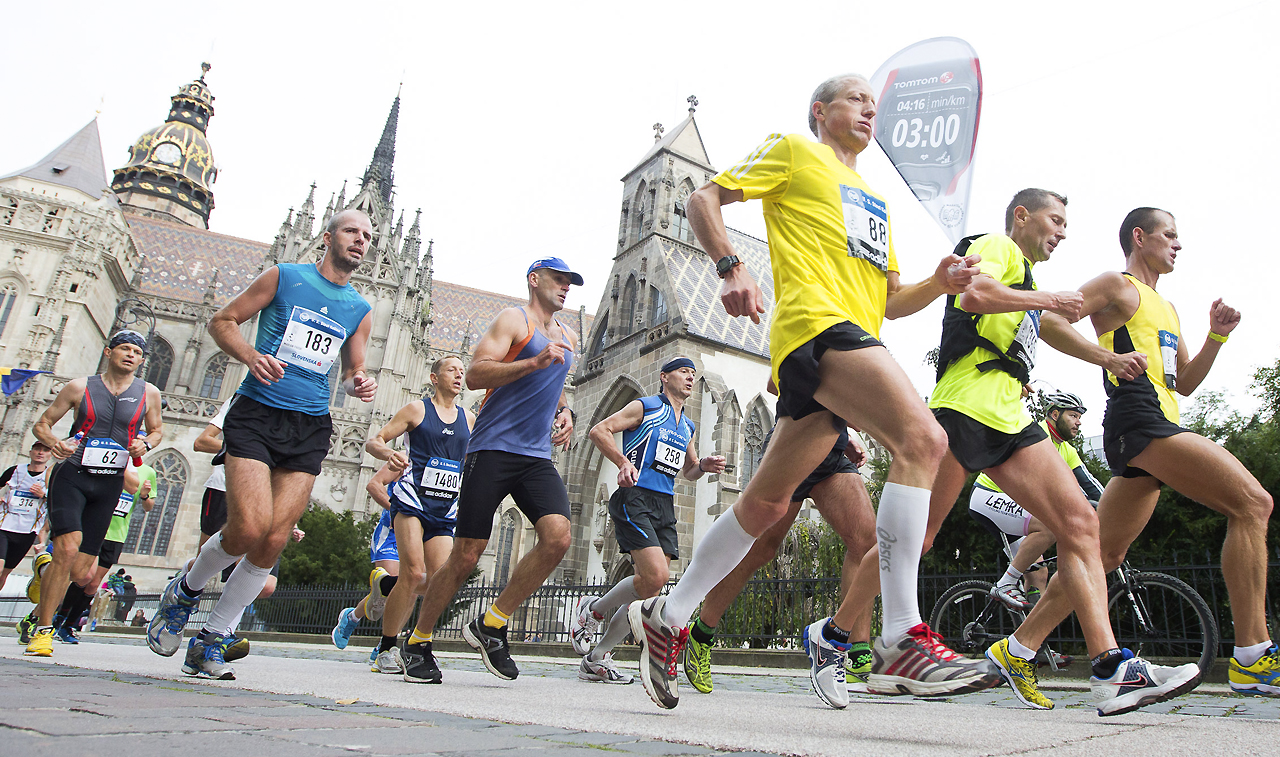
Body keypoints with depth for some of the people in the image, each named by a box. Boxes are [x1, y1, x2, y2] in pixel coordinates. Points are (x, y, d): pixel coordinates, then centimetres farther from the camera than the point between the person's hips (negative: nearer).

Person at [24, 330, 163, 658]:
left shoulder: (149, 393, 4)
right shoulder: (80, 387, 1)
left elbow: (156, 429, 19)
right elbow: (42, 424, 8)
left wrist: (145, 444, -4)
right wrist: (54, 443, -14)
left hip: (109, 485, 2)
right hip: (72, 475, -2)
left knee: (80, 568, 2)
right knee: (67, 548, -20)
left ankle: (40, 613, 28)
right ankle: (43, 630, -7)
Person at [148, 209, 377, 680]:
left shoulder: (360, 311, 16)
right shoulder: (283, 277, 6)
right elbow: (222, 321, 8)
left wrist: (358, 385, 1)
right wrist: (251, 355, -11)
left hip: (310, 428, 4)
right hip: (256, 413, -3)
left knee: (274, 541, -6)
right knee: (248, 529, -18)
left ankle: (210, 643, 12)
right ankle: (185, 591, 15)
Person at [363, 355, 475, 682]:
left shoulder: (469, 419, 15)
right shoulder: (417, 409, 5)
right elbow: (374, 441, 2)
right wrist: (389, 453, -19)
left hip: (446, 510, 4)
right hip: (412, 500, -4)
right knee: (414, 574, -16)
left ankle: (417, 645, 12)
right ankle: (386, 649, 0)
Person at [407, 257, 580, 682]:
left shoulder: (568, 338, 23)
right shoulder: (513, 320, 0)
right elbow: (475, 375, -13)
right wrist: (534, 361, -21)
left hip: (537, 456, 6)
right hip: (493, 450, -6)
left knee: (558, 537, -17)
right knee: (466, 556, -5)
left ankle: (490, 626, -1)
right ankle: (418, 641, 16)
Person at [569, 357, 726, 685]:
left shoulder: (687, 426, 23)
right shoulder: (645, 407, 2)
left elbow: (688, 470, 32)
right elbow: (599, 430, -6)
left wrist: (704, 465, 10)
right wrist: (623, 462, -20)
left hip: (665, 506, 7)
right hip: (635, 498, -7)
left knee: (650, 591, -1)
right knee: (656, 575, -22)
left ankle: (597, 658, 11)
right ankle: (592, 610, 3)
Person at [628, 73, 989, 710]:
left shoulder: (877, 201, 34)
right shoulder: (793, 152, 14)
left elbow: (889, 301, 30)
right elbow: (705, 198, 7)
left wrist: (939, 282, 9)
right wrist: (730, 268, -12)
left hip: (856, 335, 8)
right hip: (815, 321, -8)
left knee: (766, 501, 6)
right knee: (922, 437, -25)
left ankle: (667, 616, 18)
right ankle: (902, 636, -24)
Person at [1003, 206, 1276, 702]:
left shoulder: (1166, 309, 31)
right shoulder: (1118, 287, 4)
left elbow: (1184, 382, 29)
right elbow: (1048, 320, -8)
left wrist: (1216, 336, 15)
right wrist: (1109, 357, -18)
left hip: (1153, 432, 9)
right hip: (1139, 419, -9)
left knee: (1104, 554, 6)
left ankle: (1019, 648, 7)